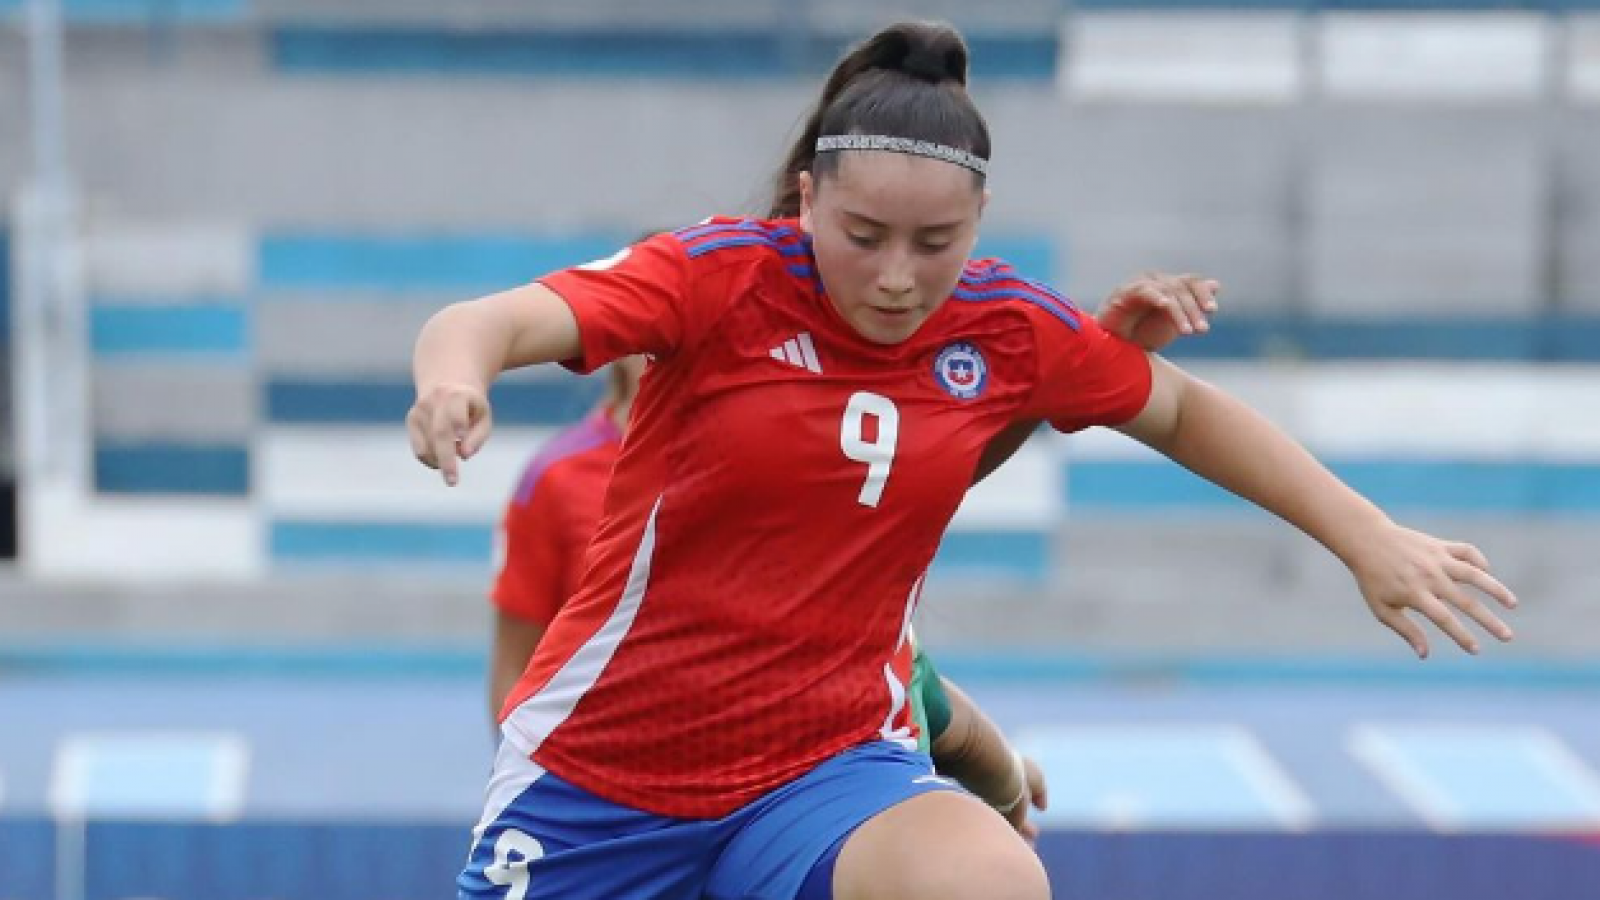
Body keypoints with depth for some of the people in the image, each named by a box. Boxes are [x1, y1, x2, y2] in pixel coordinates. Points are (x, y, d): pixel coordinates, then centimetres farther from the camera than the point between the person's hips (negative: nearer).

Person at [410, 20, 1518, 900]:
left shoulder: (1006, 328, -2)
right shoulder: (723, 277, -13)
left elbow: (1185, 409, 16)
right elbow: (498, 321, -28)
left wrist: (1369, 538, 12)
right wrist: (454, 373, -51)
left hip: (823, 765, 2)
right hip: (599, 765, -1)